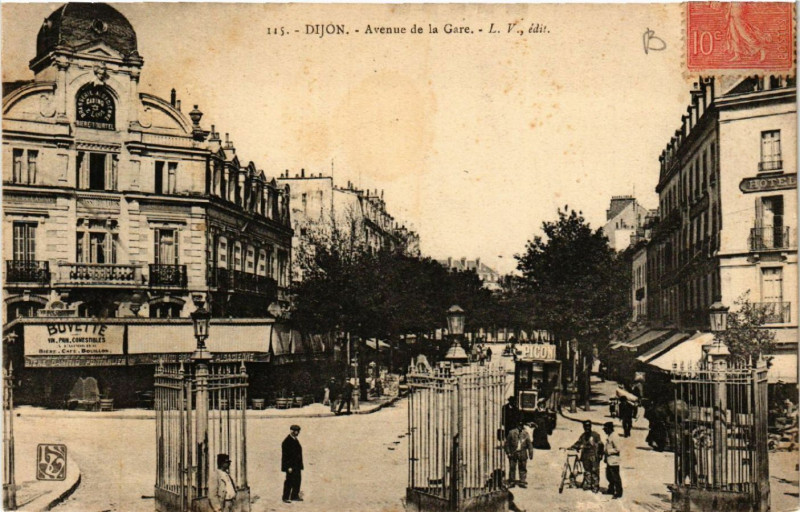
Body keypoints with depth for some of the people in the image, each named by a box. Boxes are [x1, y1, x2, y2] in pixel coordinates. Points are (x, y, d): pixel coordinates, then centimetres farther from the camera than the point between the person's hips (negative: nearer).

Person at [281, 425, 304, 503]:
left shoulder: (295, 440, 13)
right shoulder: (287, 441, -15)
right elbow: (285, 455, -18)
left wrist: (300, 465, 15)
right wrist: (289, 467, -20)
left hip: (297, 465, 9)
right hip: (290, 466, -9)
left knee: (298, 480, 10)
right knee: (289, 481, -3)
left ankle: (295, 496, 20)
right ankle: (286, 498, 5)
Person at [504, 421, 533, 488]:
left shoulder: (525, 434, 4)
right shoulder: (512, 433, 0)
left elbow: (529, 444, 7)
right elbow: (507, 443, 3)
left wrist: (531, 453, 1)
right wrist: (508, 452, -3)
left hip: (522, 454, 1)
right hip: (513, 454, -1)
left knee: (523, 468, 3)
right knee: (512, 468, 2)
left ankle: (523, 482, 11)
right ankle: (511, 482, 11)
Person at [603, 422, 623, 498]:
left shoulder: (614, 436, -18)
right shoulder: (609, 436, 12)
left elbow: (617, 449, -21)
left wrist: (608, 451, -18)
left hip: (613, 460, -10)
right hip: (609, 460, 10)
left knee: (616, 477, -2)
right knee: (609, 476, 19)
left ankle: (618, 493, 5)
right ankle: (611, 490, 33)